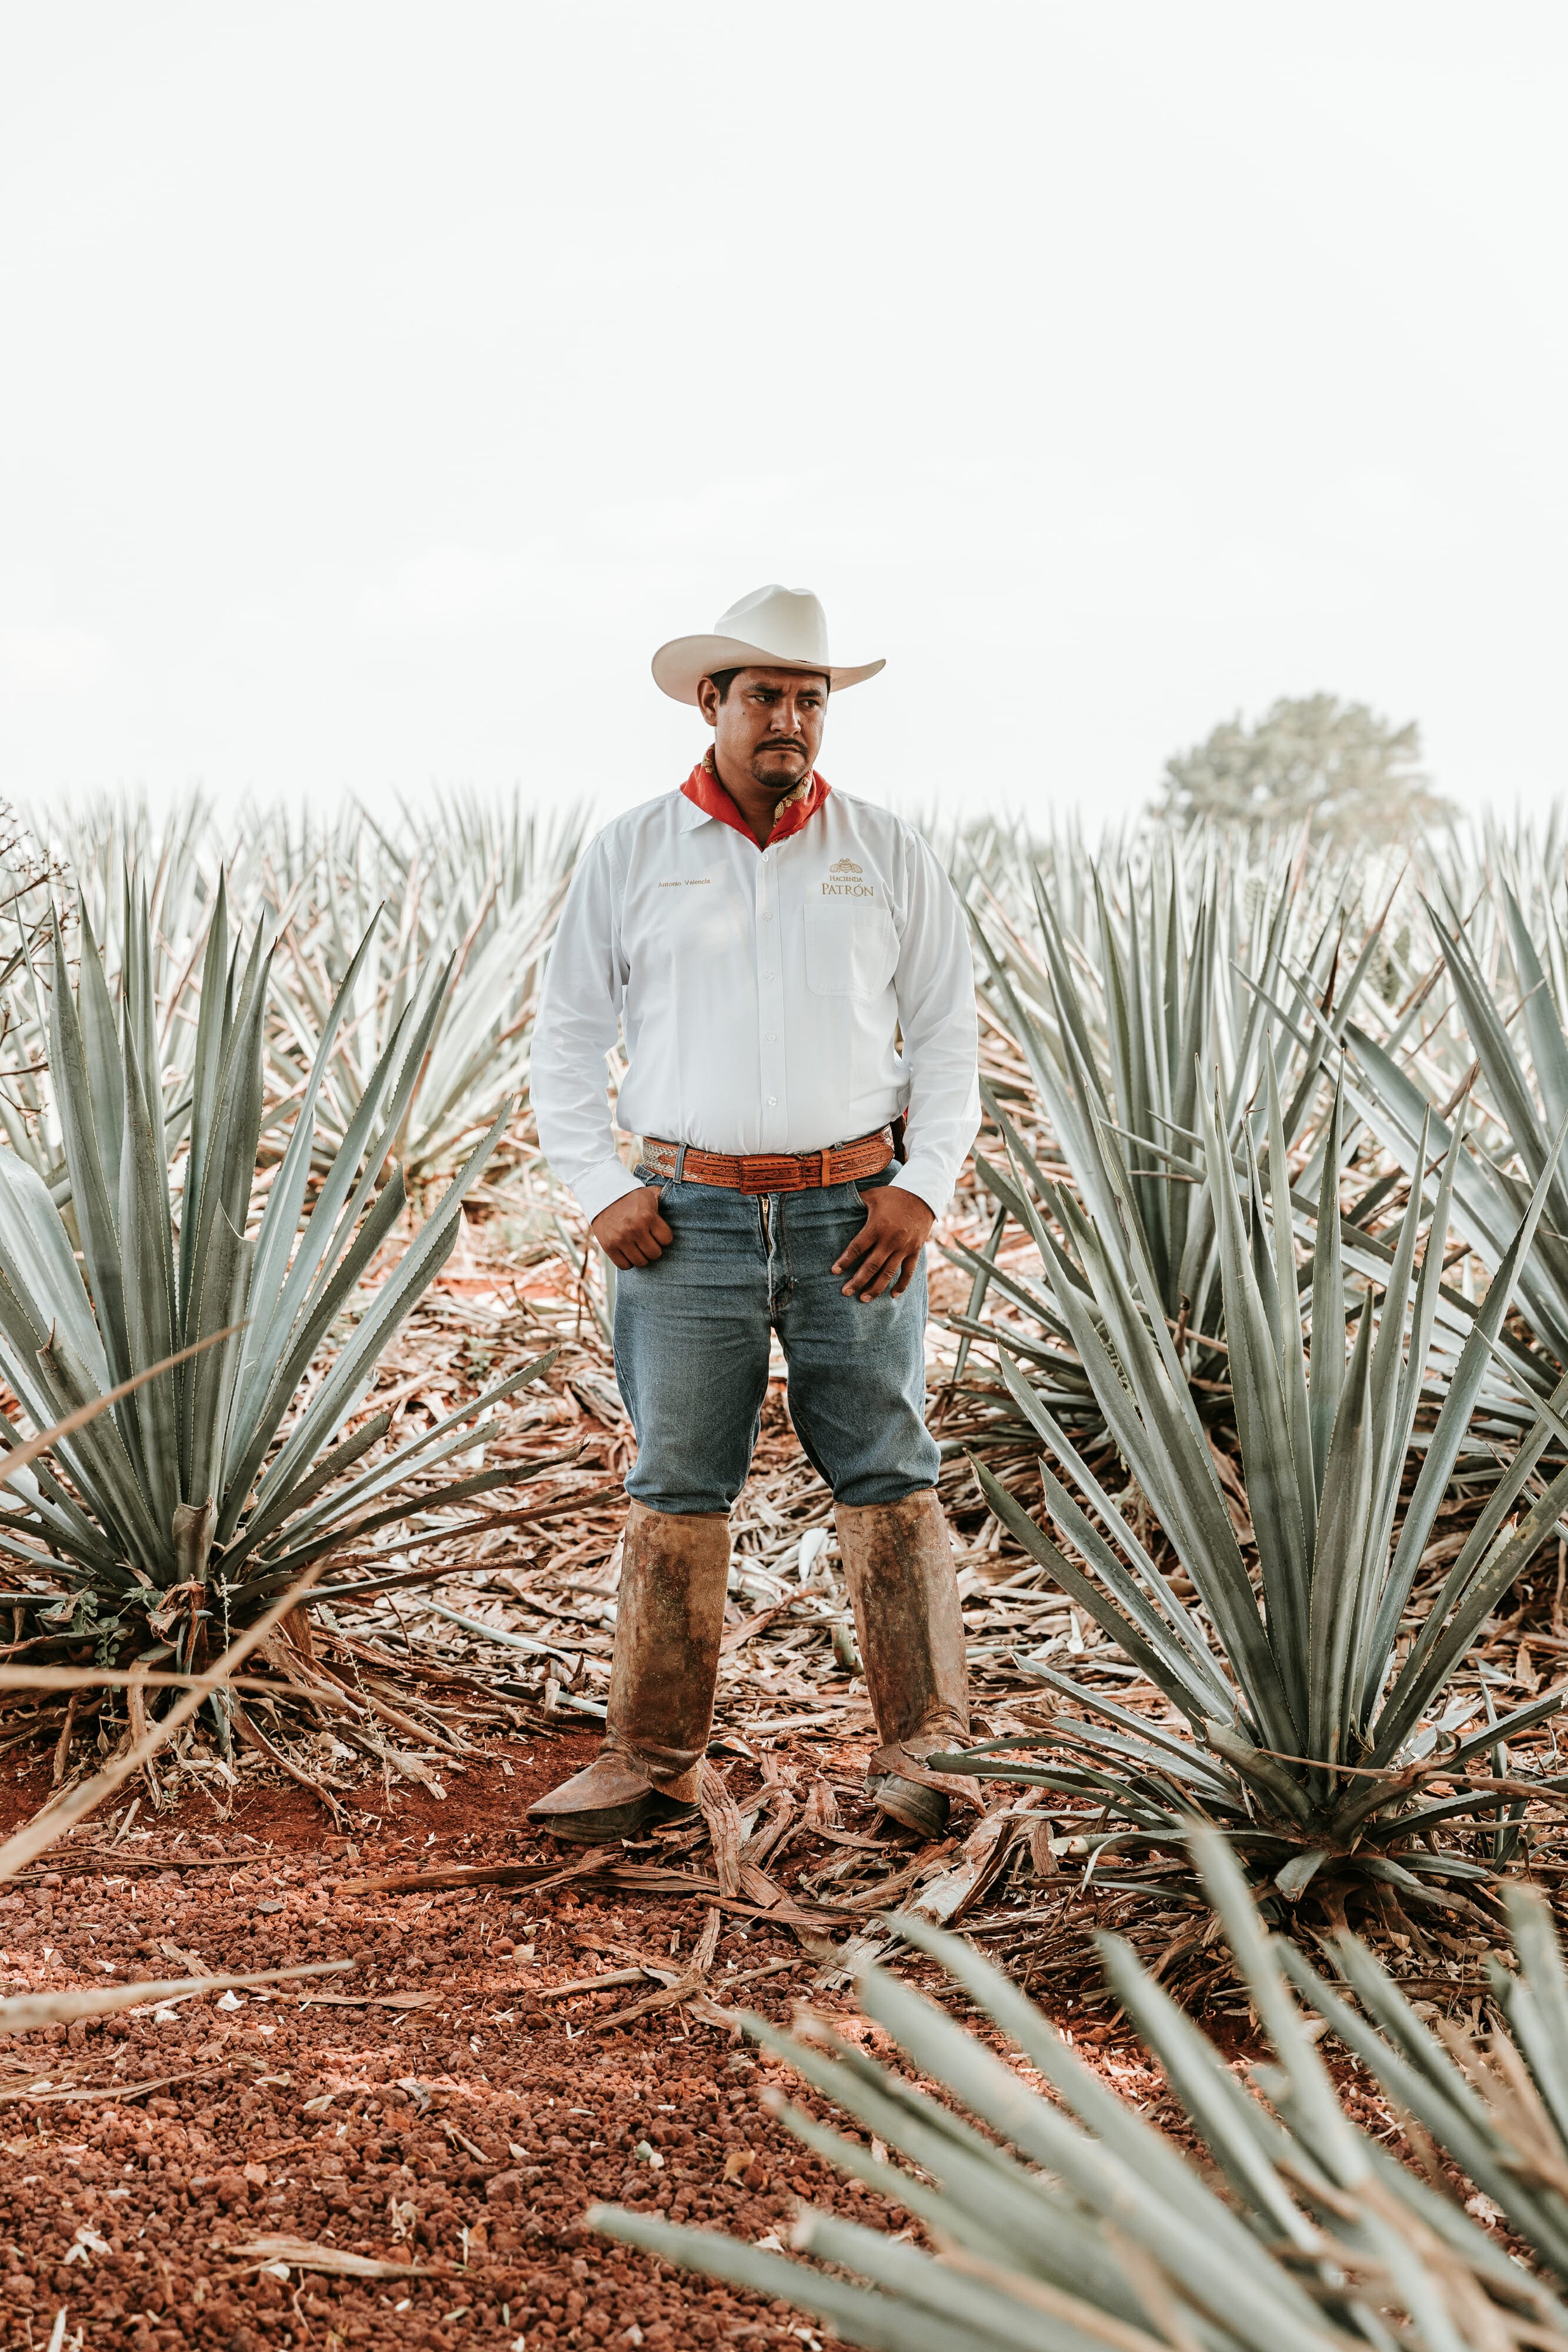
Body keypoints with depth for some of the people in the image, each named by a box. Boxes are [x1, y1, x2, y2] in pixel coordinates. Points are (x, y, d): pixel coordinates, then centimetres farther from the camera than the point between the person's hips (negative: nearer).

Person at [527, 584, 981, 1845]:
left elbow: (947, 1032, 8)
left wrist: (924, 1186, -4)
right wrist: (602, 1188, -4)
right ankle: (653, 1759, 12)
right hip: (691, 1216, 0)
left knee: (889, 1476, 1)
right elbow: (569, 1034, 7)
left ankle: (919, 1750, 11)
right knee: (676, 1488, 3)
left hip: (854, 1212, 0)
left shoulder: (889, 853, 6)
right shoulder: (632, 852, 4)